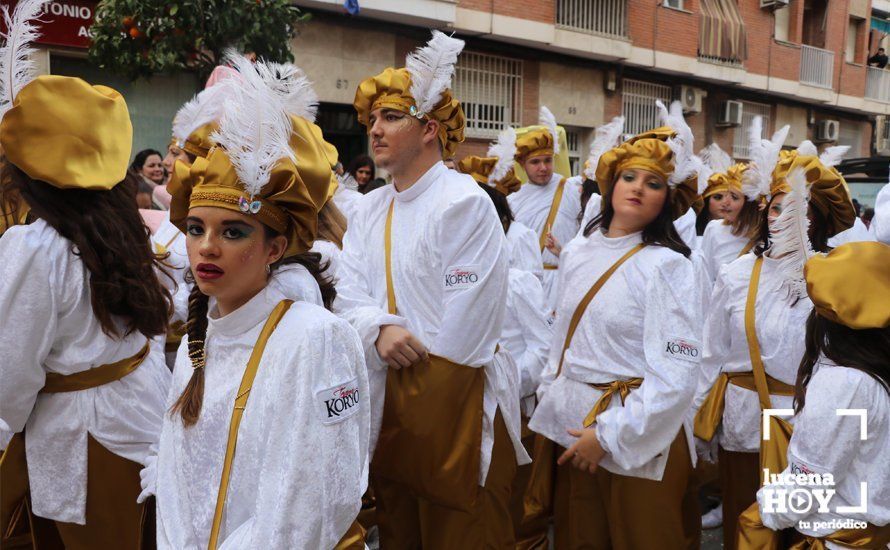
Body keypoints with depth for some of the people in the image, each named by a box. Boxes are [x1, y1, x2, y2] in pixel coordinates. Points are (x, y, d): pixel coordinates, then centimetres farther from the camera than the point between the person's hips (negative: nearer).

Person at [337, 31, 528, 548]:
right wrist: (379, 329, -14)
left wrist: (418, 365, -7)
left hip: (455, 394, -7)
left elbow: (468, 313, -16)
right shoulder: (370, 209, 12)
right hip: (391, 393, 7)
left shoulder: (465, 202, -12)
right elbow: (350, 292, 6)